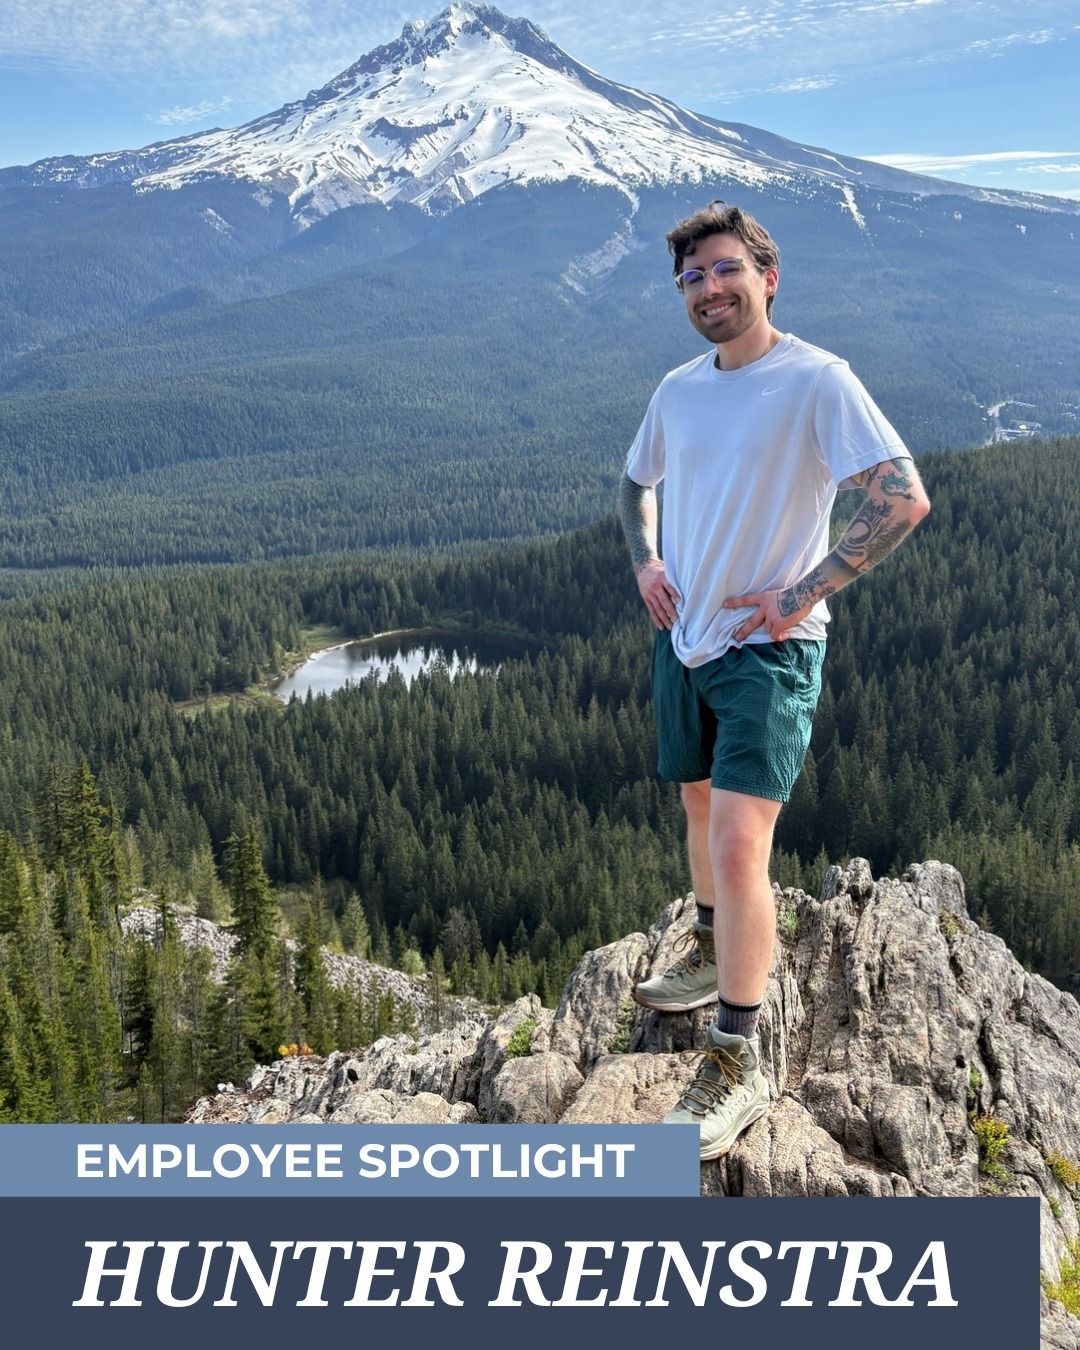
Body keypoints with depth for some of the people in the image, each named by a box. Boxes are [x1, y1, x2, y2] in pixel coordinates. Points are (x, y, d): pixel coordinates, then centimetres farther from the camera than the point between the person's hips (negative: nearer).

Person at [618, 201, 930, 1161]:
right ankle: (713, 956, 46)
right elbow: (637, 483, 25)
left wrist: (799, 595, -19)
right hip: (684, 641, 7)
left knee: (738, 847, -13)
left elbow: (903, 499, -21)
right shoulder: (678, 389, 7)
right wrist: (644, 562, 6)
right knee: (701, 808, 22)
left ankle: (739, 1068, -1)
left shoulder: (817, 381, -14)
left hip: (769, 649, -7)